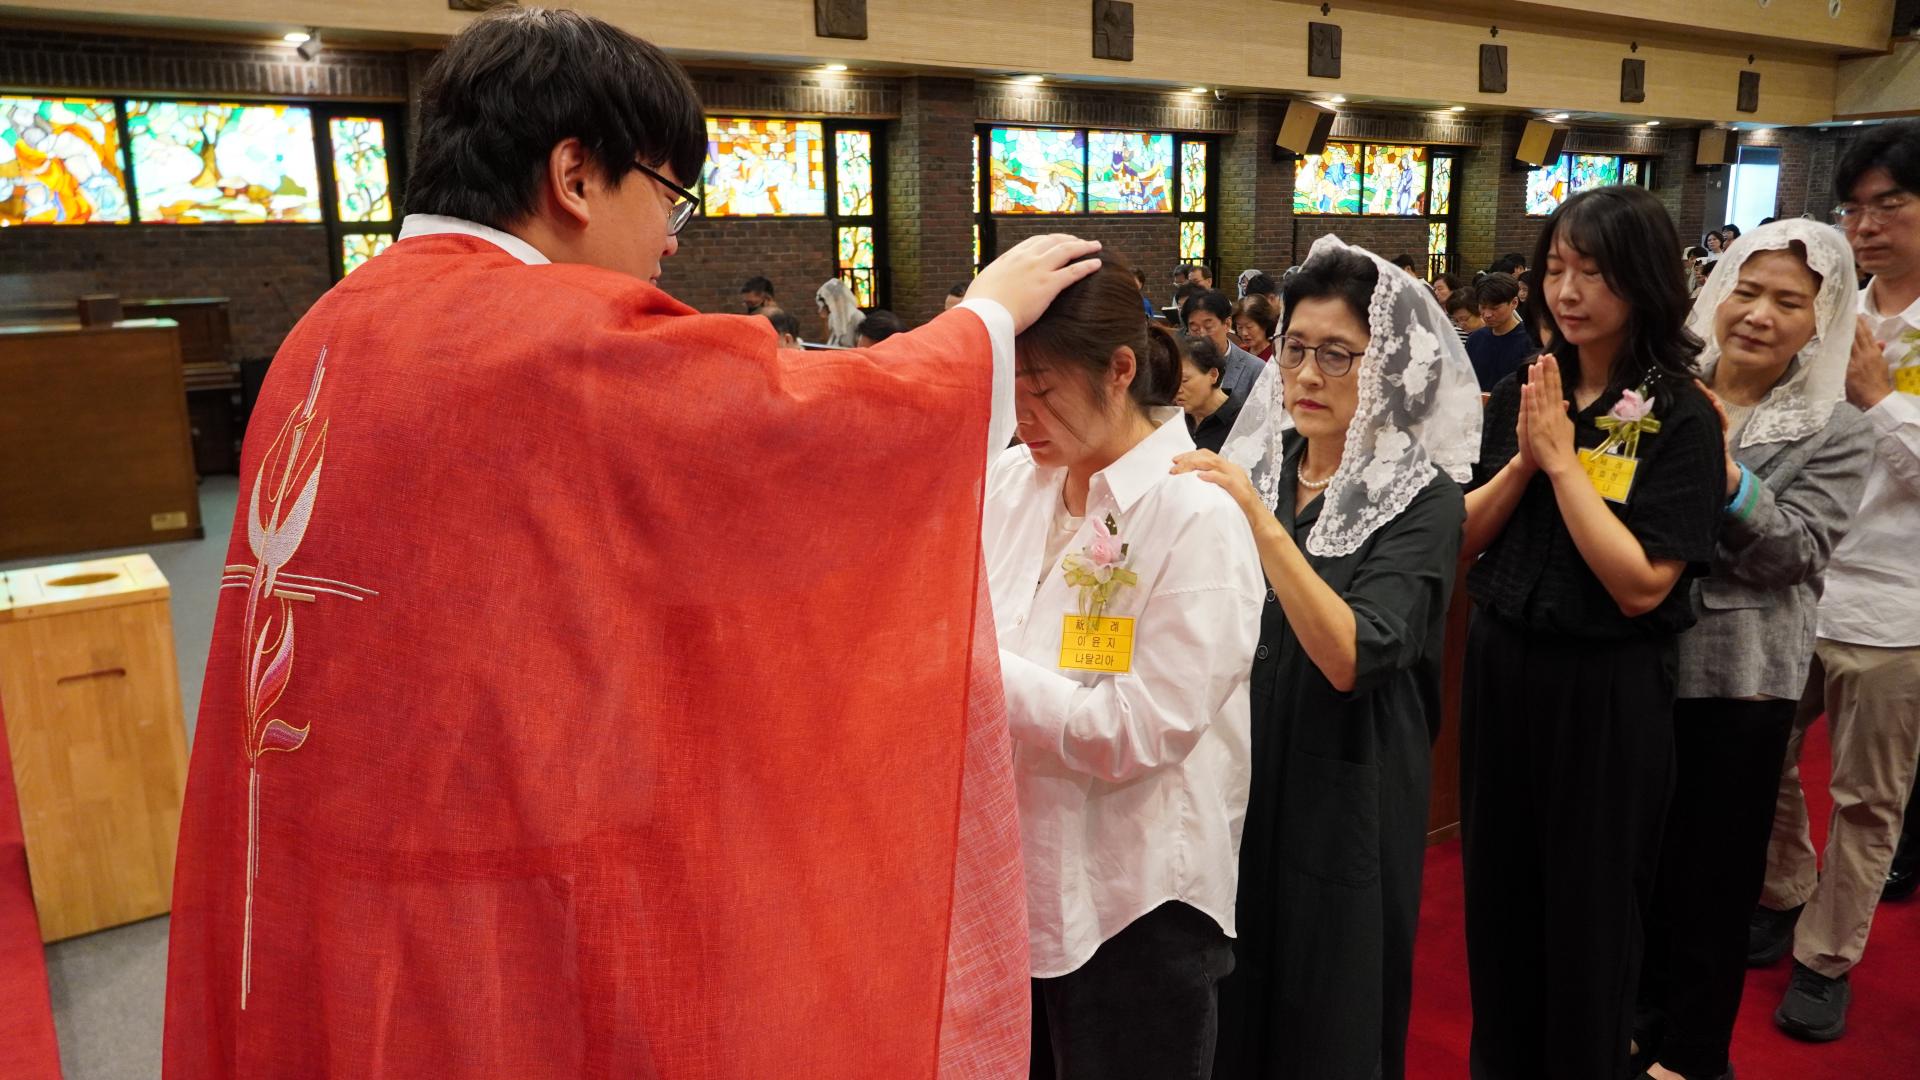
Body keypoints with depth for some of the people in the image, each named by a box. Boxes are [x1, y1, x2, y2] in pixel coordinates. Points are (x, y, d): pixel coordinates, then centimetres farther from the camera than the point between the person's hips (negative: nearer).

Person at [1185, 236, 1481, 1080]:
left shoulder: (1423, 502, -12)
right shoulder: (1252, 466, 2)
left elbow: (1349, 658, -27)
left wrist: (1262, 523, -32)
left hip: (1340, 798, -4)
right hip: (1237, 779, 5)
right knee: (1228, 1008, 19)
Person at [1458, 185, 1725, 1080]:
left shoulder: (1680, 419, -12)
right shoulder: (1521, 394, 3)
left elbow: (1640, 584, -21)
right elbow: (1461, 538, 1)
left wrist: (1563, 460, -19)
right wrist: (1523, 459, -14)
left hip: (1608, 693, -5)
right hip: (1501, 670, 5)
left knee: (1588, 914, 12)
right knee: (1497, 895, 18)